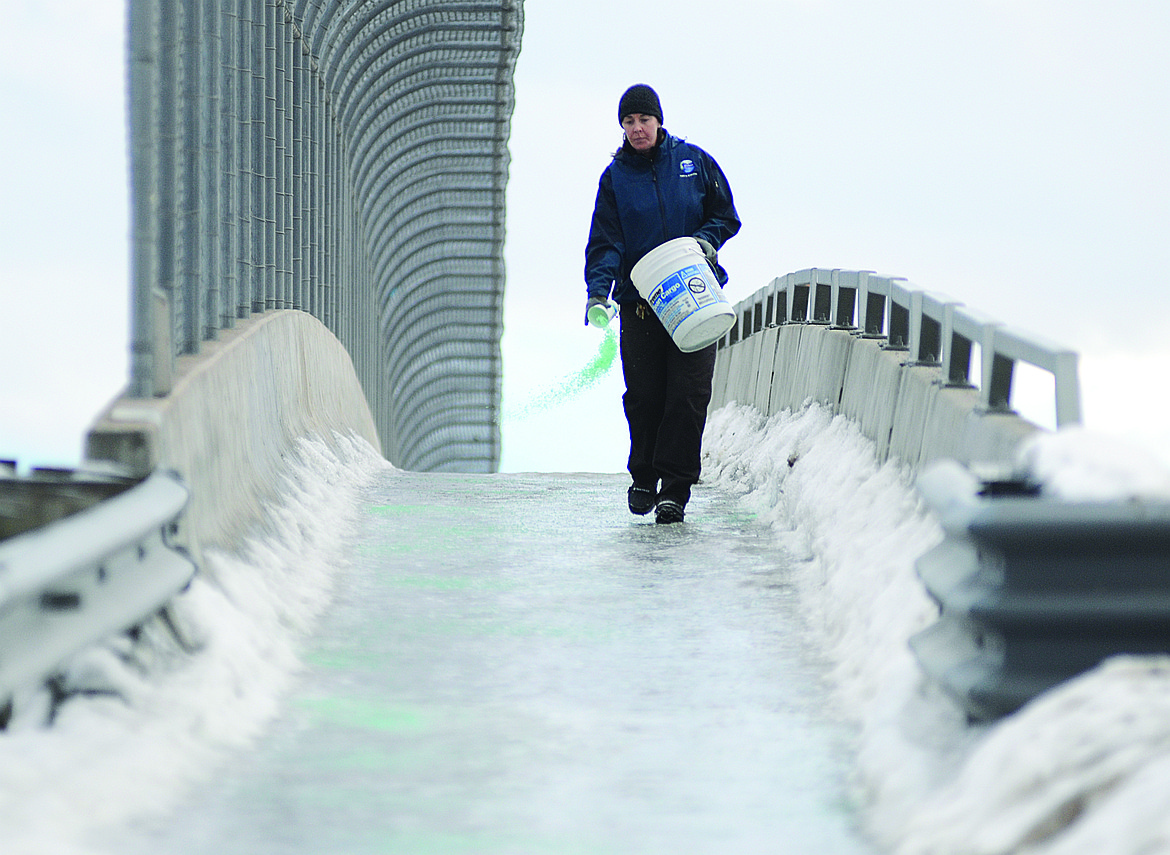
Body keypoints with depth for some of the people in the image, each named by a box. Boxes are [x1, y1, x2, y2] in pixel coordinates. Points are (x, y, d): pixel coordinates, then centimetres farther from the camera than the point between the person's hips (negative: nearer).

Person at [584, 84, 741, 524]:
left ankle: (675, 487, -7)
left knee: (688, 393, -9)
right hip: (638, 301, 1)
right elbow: (606, 241, -2)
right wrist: (597, 290, -17)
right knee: (643, 396, 1)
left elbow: (726, 218, 10)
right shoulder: (615, 177, 5)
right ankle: (643, 476, 21)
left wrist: (705, 241, -11)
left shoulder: (694, 161, 4)